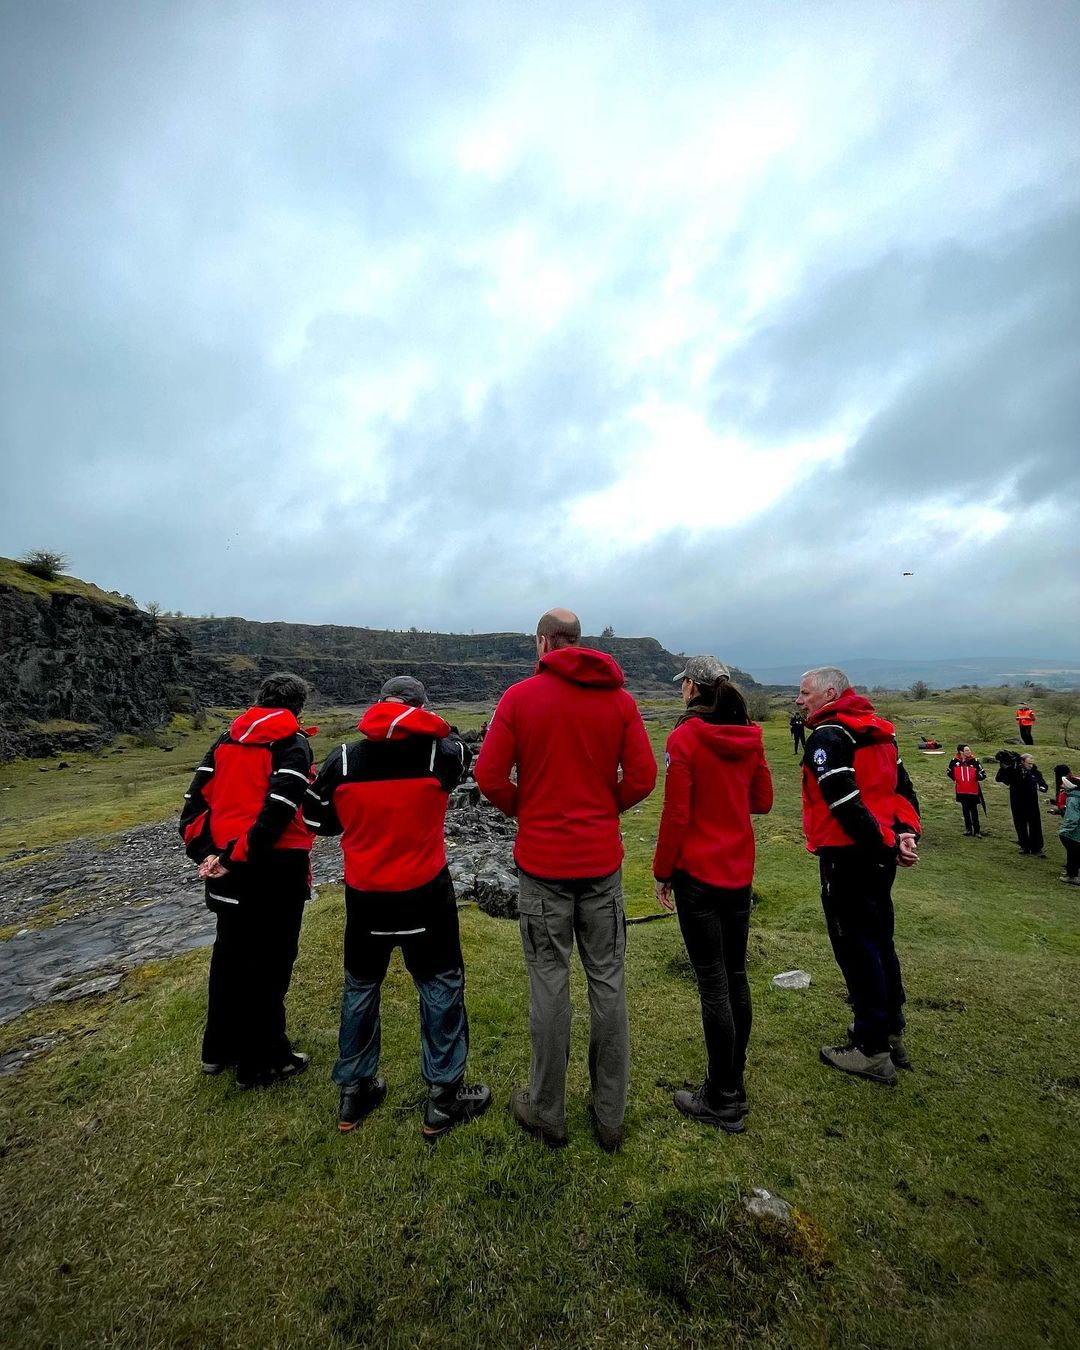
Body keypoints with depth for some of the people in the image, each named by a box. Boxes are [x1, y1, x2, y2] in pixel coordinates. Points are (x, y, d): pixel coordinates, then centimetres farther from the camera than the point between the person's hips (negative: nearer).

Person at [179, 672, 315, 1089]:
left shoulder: (226, 740, 8)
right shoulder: (293, 743, -11)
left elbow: (195, 799, 3)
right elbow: (278, 809, -23)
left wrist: (205, 852, 1)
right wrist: (235, 858, -16)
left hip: (228, 867, 7)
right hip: (274, 868, -6)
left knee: (229, 955, 22)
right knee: (269, 964, 7)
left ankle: (219, 1050, 38)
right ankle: (260, 1063, 22)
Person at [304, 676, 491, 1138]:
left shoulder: (343, 758, -10)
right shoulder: (440, 751, -13)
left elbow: (319, 822, 3)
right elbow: (461, 750, 11)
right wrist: (433, 729, 23)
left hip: (364, 894, 2)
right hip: (425, 892, -2)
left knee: (360, 987, 23)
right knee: (441, 986, 16)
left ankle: (354, 1092, 38)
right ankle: (444, 1098, 27)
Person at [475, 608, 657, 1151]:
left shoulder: (519, 697, -7)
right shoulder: (619, 699, -1)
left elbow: (489, 776, -10)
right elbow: (643, 776, -4)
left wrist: (524, 810, 6)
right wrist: (604, 809, 10)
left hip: (542, 861, -2)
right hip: (603, 861, 2)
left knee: (549, 983, 11)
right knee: (607, 981, 15)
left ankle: (546, 1113, 30)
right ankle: (610, 1116, 30)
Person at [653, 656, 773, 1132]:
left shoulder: (684, 738, -16)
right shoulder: (749, 738, 2)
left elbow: (676, 815, -15)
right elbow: (762, 801, 10)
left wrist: (662, 872, -4)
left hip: (698, 872, -6)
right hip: (739, 871, 7)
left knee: (713, 985, 5)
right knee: (736, 977, 18)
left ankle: (722, 1102, 20)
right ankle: (733, 1085, 34)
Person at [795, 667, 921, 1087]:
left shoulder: (827, 736, -14)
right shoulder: (878, 731, 13)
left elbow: (846, 802, -22)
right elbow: (902, 786, 11)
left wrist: (886, 844, -14)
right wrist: (906, 832, 1)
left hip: (847, 856, -9)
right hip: (878, 854, 9)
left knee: (856, 948, 2)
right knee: (879, 942, 20)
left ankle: (872, 1051, 14)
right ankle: (891, 1034, 33)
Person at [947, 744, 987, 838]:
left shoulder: (974, 761, -8)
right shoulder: (955, 761, -3)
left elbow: (982, 772, -5)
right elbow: (949, 770, 13)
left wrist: (979, 777, -24)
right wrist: (953, 778, 0)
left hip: (973, 790, -2)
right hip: (961, 790, 2)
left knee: (974, 811, 2)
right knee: (965, 810, 14)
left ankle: (976, 831, 8)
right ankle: (968, 828, 26)